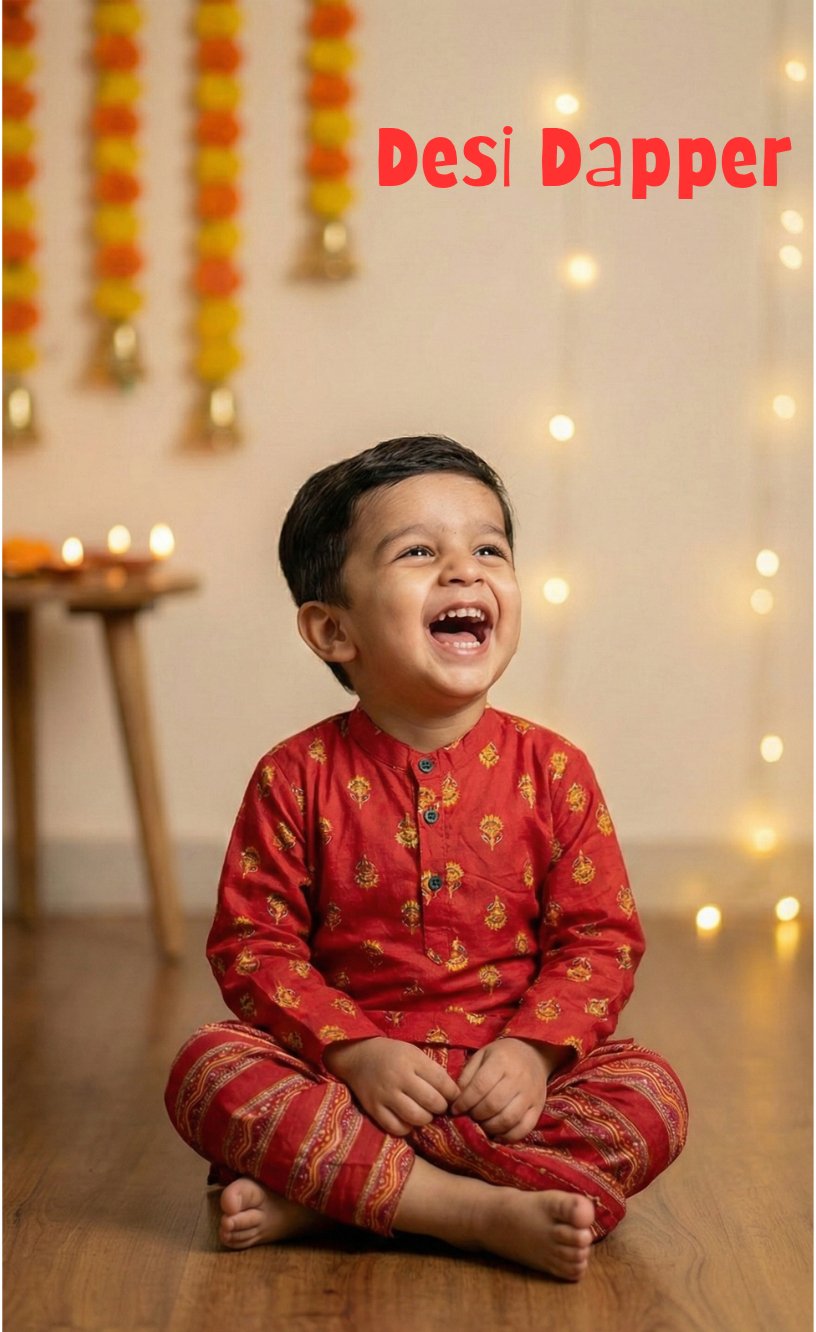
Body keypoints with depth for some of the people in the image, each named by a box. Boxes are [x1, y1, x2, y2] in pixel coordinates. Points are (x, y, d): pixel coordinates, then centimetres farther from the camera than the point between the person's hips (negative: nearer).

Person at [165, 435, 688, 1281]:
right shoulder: (297, 778, -3)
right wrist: (355, 1051, -17)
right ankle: (483, 1214, -30)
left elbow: (601, 937, 0)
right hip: (348, 1069, -1)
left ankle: (321, 1193, -26)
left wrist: (532, 1048, -16)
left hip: (504, 1080, 1)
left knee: (650, 1099, -24)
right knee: (206, 1071, -25)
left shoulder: (551, 770, -1)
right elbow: (252, 943, -4)